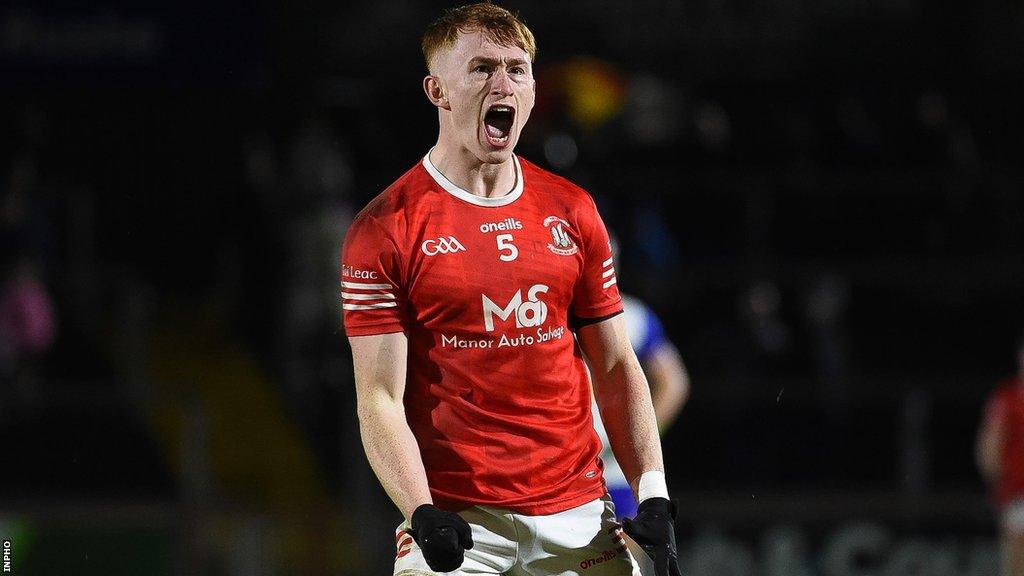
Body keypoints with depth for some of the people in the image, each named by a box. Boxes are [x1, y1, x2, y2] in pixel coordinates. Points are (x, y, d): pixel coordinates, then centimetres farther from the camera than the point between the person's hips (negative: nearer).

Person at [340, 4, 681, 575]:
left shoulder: (572, 211, 11)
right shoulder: (385, 228, -3)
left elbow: (615, 367, 13)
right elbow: (380, 399, -7)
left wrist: (654, 493, 3)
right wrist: (421, 513, -20)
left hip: (578, 515, 4)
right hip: (455, 520, -3)